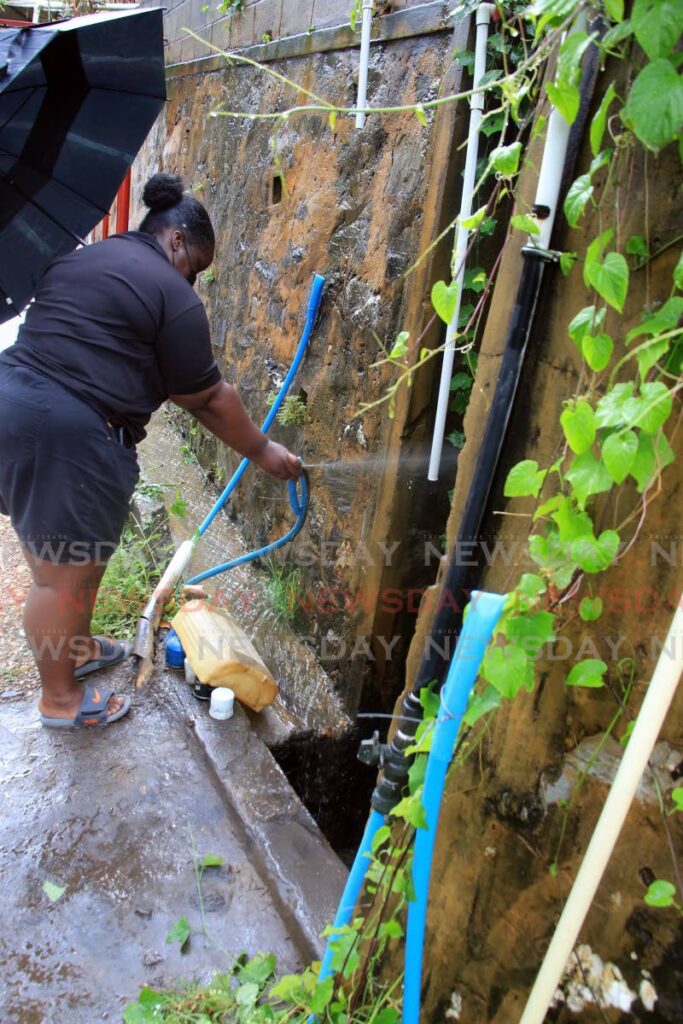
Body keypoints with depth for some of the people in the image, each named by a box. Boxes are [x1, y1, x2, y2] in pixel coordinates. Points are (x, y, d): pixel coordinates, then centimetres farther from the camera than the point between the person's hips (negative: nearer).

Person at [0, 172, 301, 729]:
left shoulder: (78, 259, 20)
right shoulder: (172, 294, -6)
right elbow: (208, 399, -4)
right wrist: (263, 450, 6)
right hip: (71, 433, -9)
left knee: (56, 556, 23)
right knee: (65, 573, 6)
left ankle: (74, 648, 43)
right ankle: (60, 697, 24)